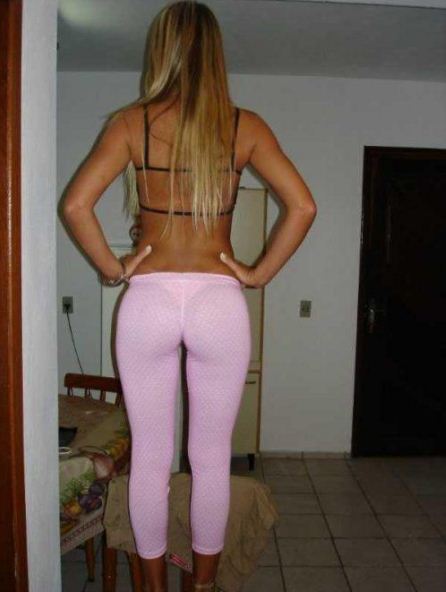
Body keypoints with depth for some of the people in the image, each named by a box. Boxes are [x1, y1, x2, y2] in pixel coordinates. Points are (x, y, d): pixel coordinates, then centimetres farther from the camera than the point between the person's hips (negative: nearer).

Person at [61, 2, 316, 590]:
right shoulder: (244, 125, 2)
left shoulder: (132, 122, 1)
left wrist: (113, 269, 2)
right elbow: (303, 207, -5)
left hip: (149, 302, 0)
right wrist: (258, 273, 2)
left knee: (149, 458, 13)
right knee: (212, 459, 14)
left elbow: (75, 204, -9)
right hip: (219, 303, 1)